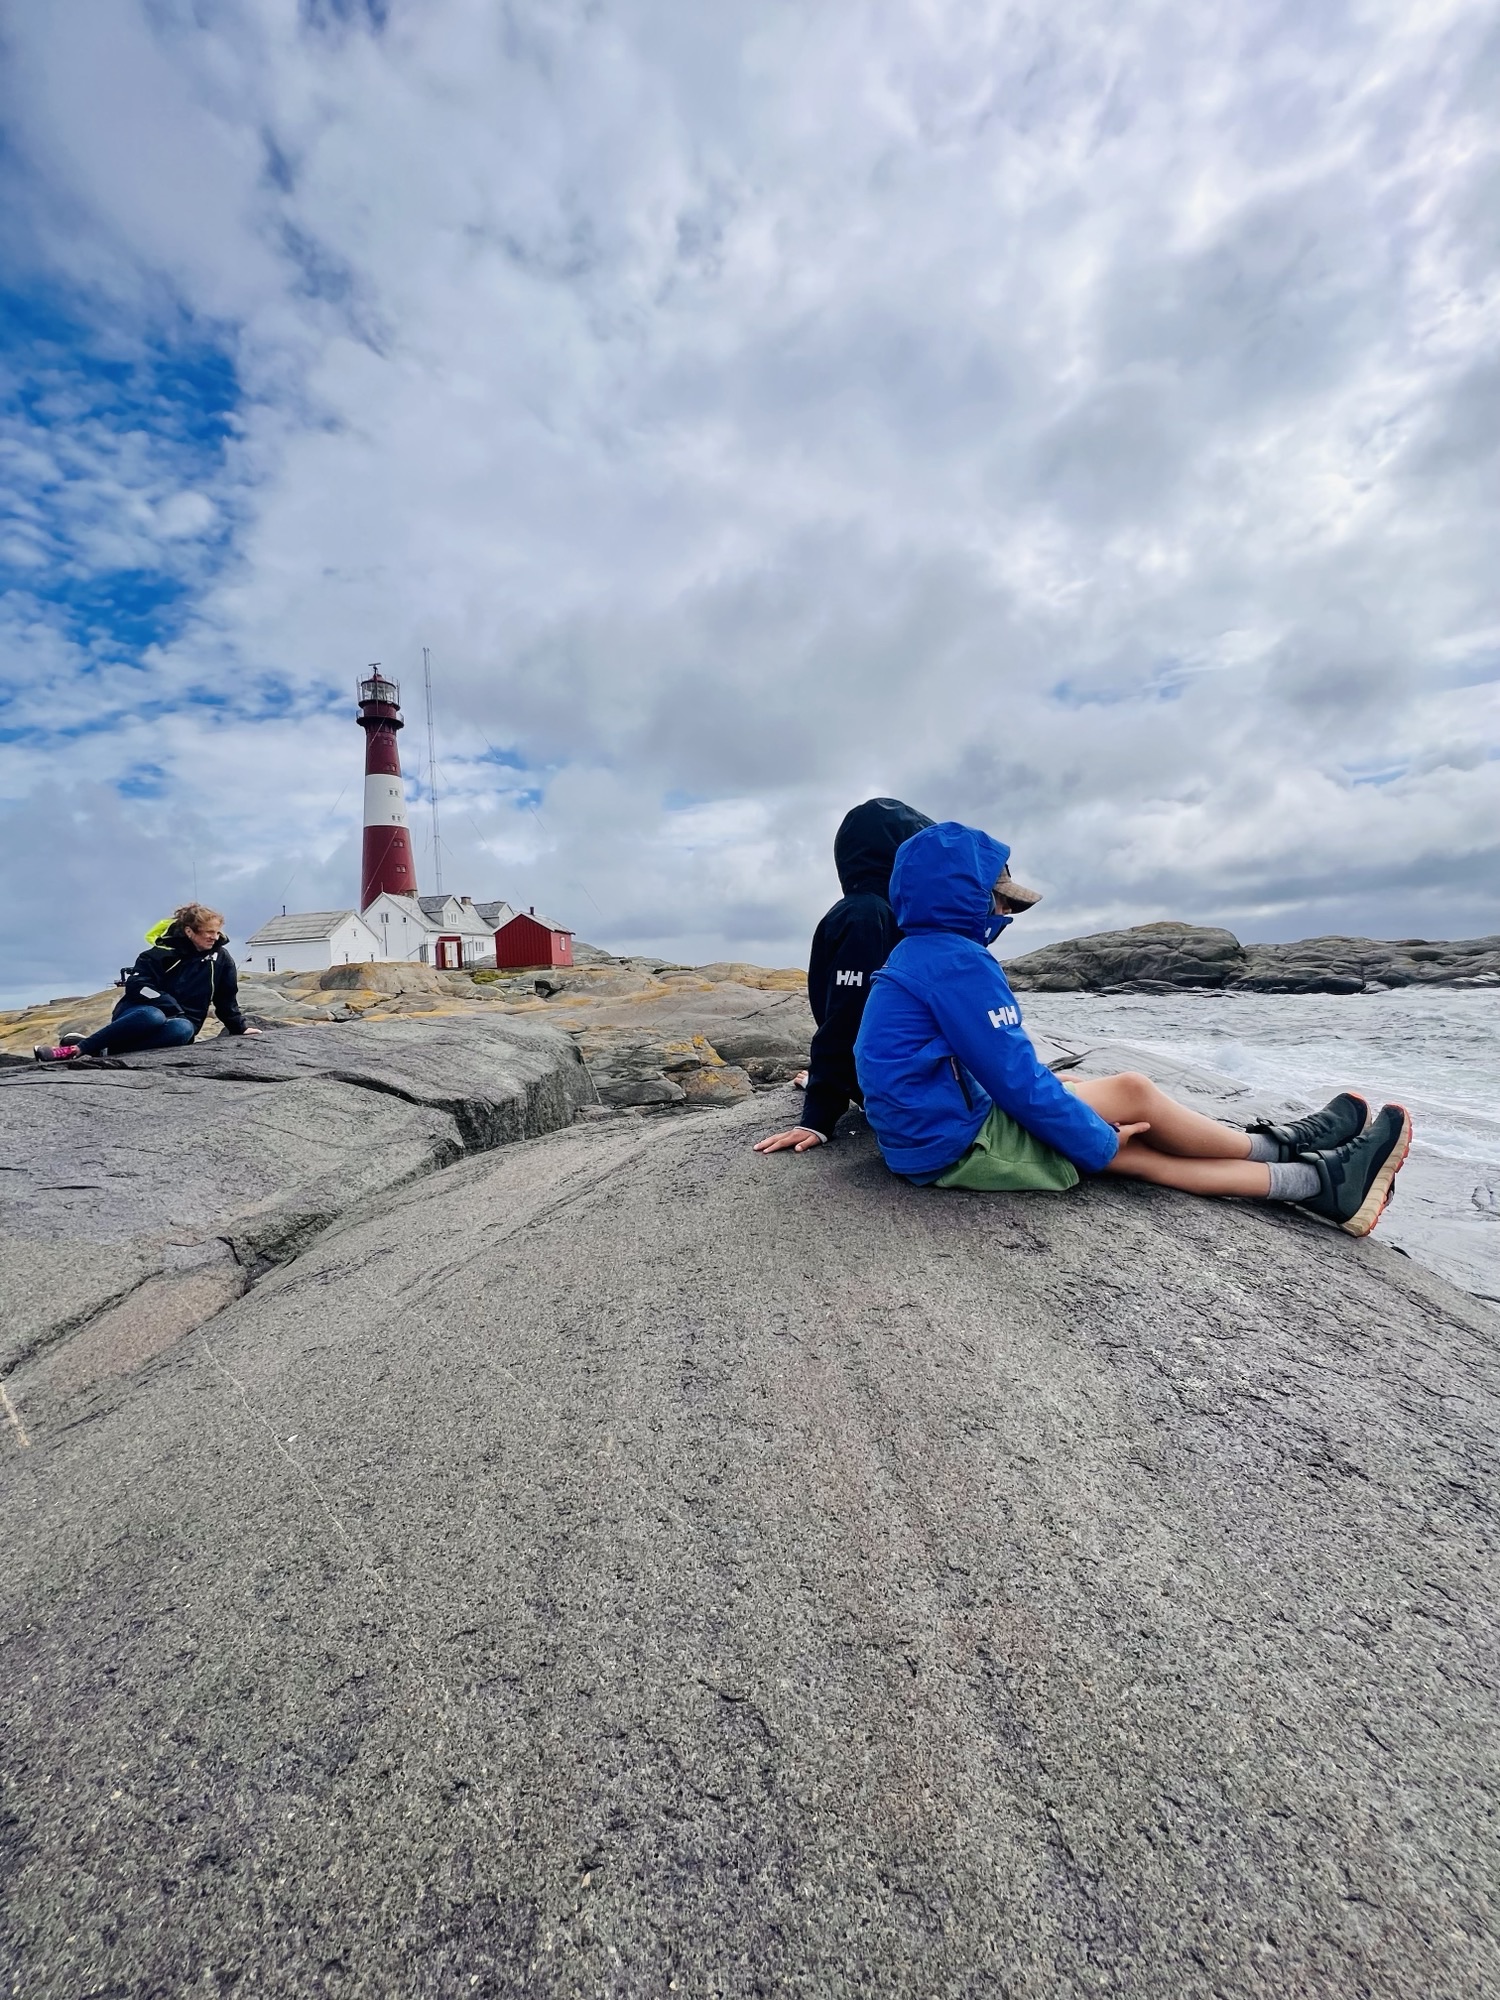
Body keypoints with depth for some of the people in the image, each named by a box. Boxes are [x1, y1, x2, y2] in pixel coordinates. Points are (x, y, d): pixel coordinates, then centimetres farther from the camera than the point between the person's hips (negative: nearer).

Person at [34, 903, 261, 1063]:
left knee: (183, 1030, -36)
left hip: (182, 1019, 2)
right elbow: (136, 985, -13)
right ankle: (78, 1047, -29)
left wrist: (239, 1028, 9)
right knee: (153, 1017, -40)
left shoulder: (221, 958, 0)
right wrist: (173, 1007, -22)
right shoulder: (163, 950, -8)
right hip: (145, 1010, -2)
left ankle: (105, 1049, -33)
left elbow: (227, 999, 10)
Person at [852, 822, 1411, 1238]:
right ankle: (1283, 1147, 18)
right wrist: (1099, 1144, -6)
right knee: (1132, 1093, -3)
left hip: (933, 1134, 10)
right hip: (955, 1145, -10)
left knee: (1134, 1150, 10)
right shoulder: (955, 961, -20)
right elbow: (1014, 1077, -20)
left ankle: (1322, 1182, 18)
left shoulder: (917, 956, 14)